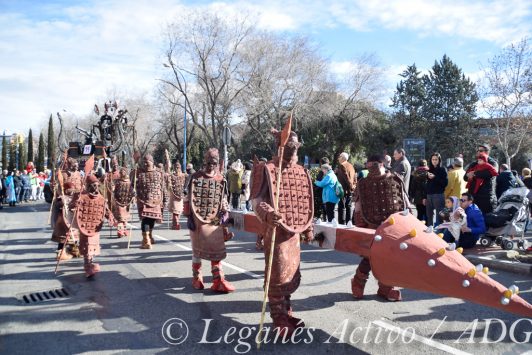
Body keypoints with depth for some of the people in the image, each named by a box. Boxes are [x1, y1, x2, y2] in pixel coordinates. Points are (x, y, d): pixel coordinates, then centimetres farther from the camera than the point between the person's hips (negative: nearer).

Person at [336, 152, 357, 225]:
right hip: (350, 190, 8)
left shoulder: (342, 165, -11)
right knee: (348, 207, 13)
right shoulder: (351, 166, 14)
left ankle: (342, 223, -8)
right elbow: (355, 177, 13)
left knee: (342, 207, -7)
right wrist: (353, 185, 10)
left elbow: (346, 177, -18)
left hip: (343, 189, -8)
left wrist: (351, 185, -11)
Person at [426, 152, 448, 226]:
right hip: (429, 195, 5)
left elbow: (445, 183, -6)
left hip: (438, 195, -5)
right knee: (429, 216, 6)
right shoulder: (430, 170, 16)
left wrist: (435, 177, -12)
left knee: (439, 215, -7)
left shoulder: (442, 170, 2)